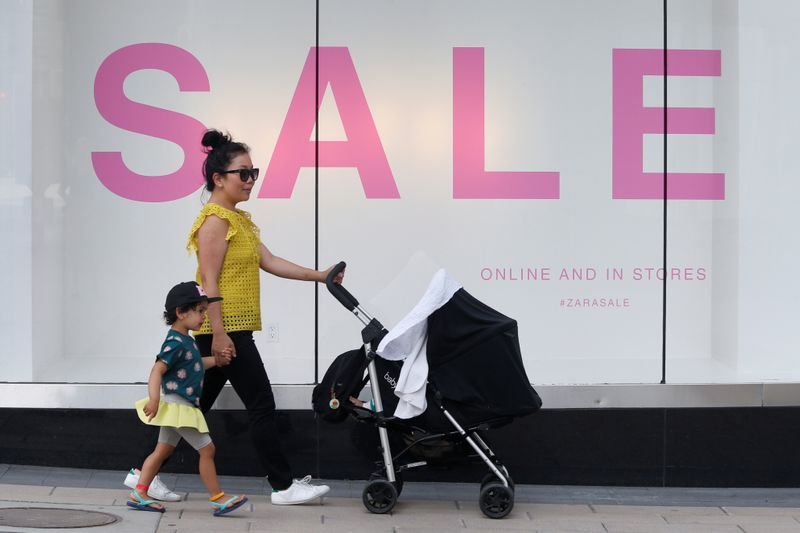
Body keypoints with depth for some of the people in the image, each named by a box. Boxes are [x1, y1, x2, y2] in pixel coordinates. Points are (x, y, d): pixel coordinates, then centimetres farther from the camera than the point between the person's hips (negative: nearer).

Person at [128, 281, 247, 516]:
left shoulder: (186, 340, 11)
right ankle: (218, 499, 0)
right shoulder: (175, 343, -20)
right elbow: (157, 370, -29)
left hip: (178, 408, 10)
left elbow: (196, 364, 28)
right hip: (177, 405, -10)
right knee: (207, 449, -6)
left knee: (163, 450, 14)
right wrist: (154, 399, -41)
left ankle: (139, 493, 18)